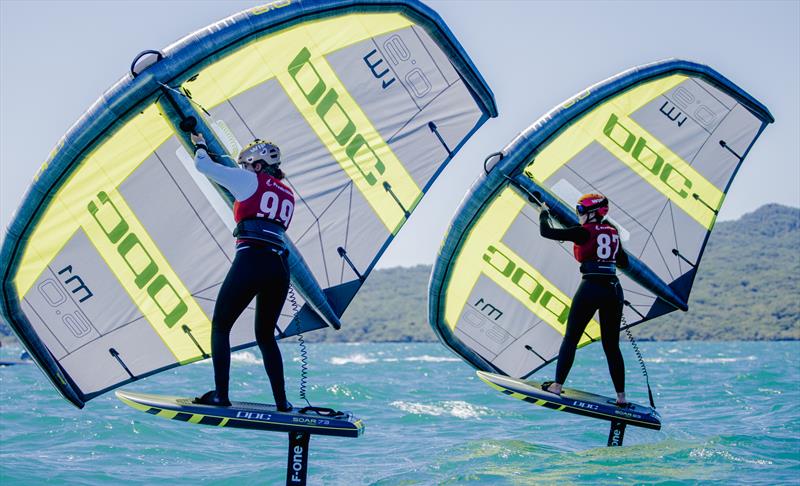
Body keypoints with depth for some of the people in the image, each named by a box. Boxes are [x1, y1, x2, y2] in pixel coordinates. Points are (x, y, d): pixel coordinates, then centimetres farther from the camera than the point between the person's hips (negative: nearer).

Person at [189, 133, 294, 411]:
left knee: (220, 326, 9)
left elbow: (202, 164, 13)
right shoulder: (288, 195, 23)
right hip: (280, 266, 6)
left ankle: (221, 396, 1)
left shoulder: (249, 180, 7)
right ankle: (282, 404, 9)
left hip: (251, 261, -6)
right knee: (266, 335, 17)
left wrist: (199, 145, 34)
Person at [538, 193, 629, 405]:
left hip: (591, 288, -6)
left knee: (570, 338, 6)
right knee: (612, 345, 10)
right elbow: (624, 262, 25)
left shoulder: (584, 232, -6)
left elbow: (546, 231, -5)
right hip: (614, 289, 6)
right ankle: (621, 396, 9)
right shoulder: (613, 232, 12)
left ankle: (557, 386, 6)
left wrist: (544, 213, 13)